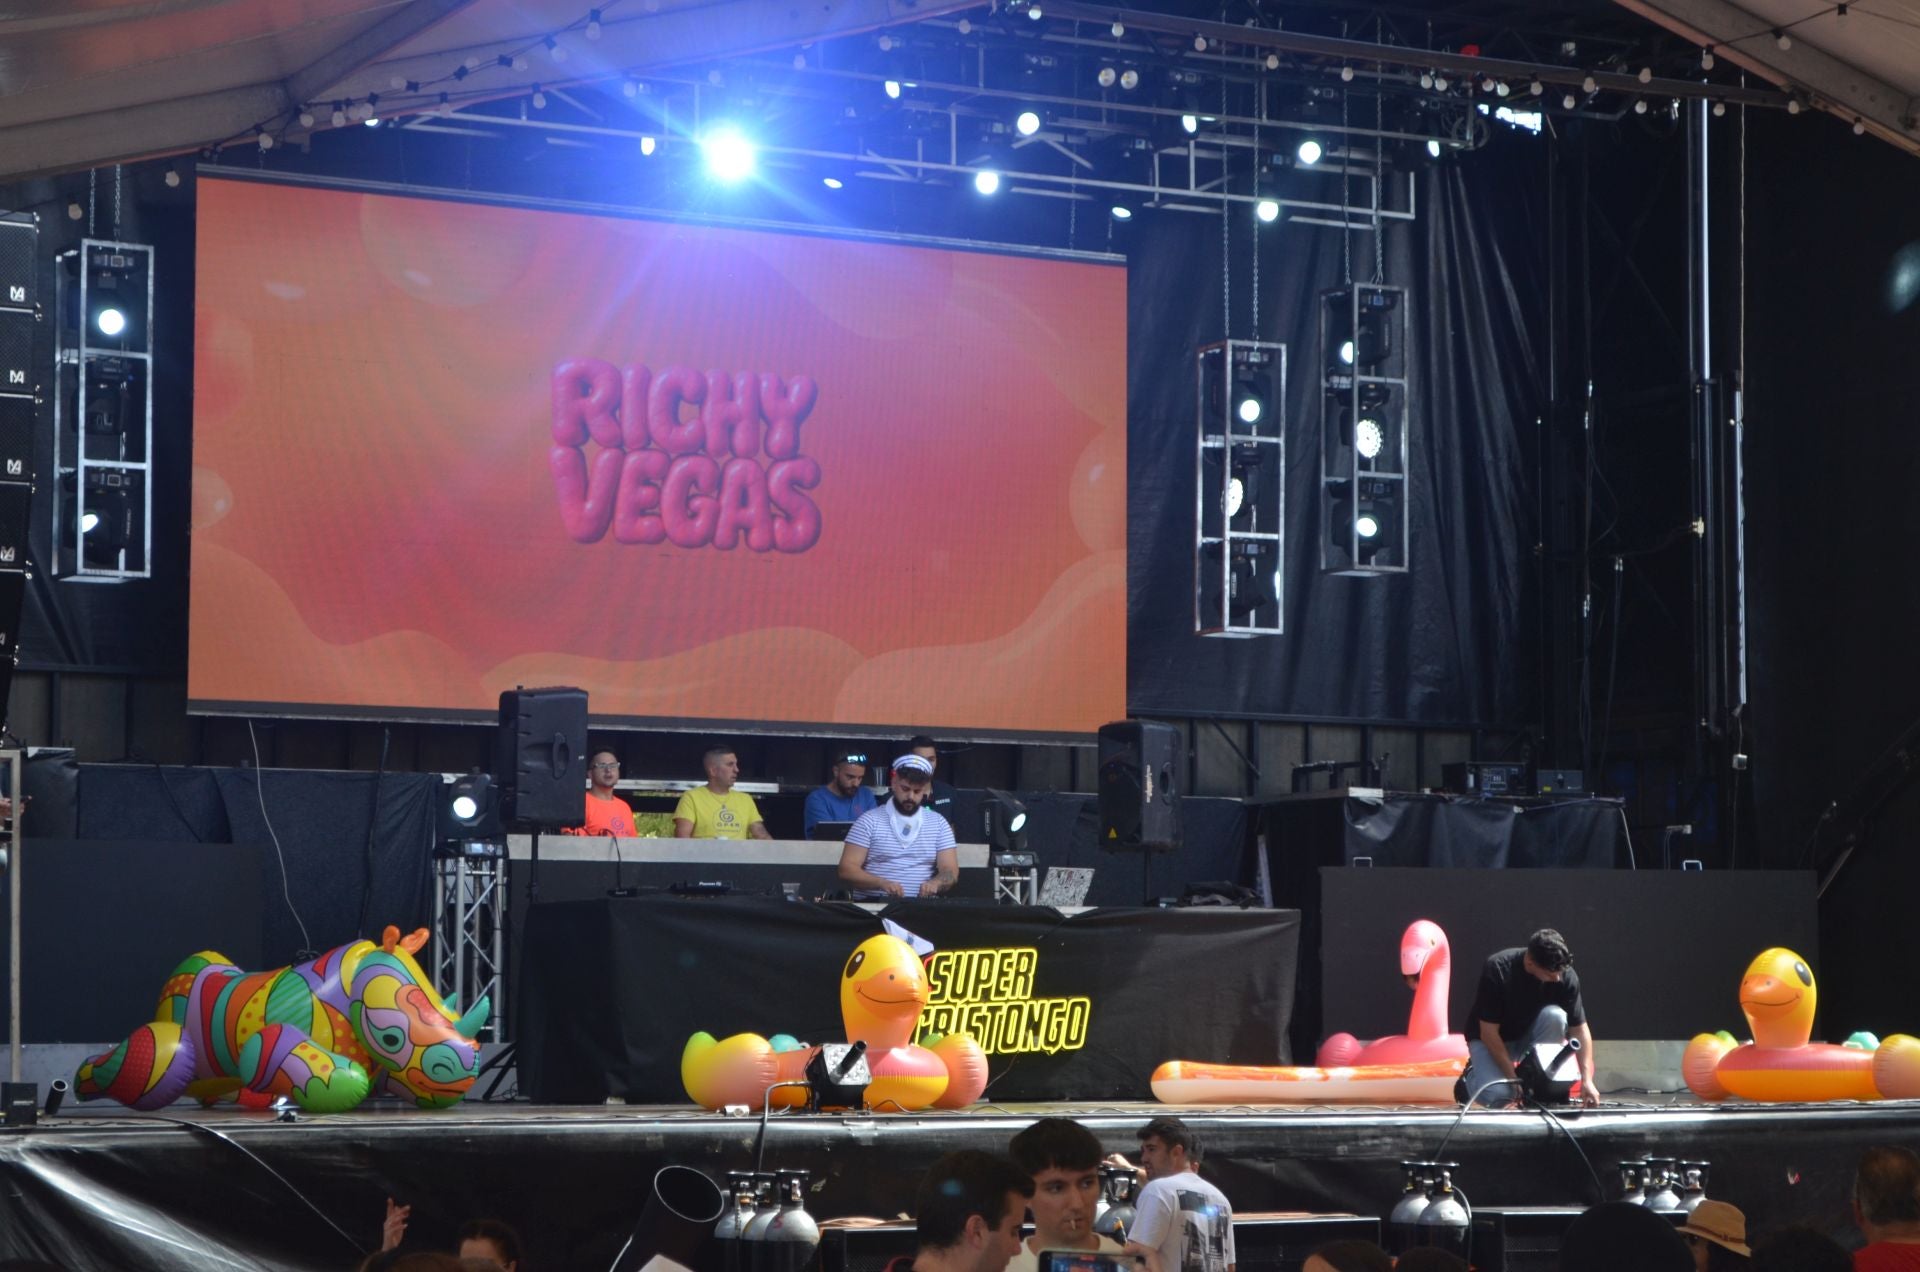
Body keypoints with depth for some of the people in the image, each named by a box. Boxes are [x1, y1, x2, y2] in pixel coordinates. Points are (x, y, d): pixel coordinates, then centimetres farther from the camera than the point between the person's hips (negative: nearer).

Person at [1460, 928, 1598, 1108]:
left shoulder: (1565, 976, -21)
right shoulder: (1498, 970, -30)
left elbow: (1579, 1029, -17)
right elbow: (1488, 1032, -25)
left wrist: (1587, 1080, -28)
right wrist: (1512, 1078, -26)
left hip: (1529, 1034, 3)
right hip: (1491, 1039, -3)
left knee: (1555, 1016, -30)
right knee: (1496, 1094, -31)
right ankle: (1472, 1075, 6)